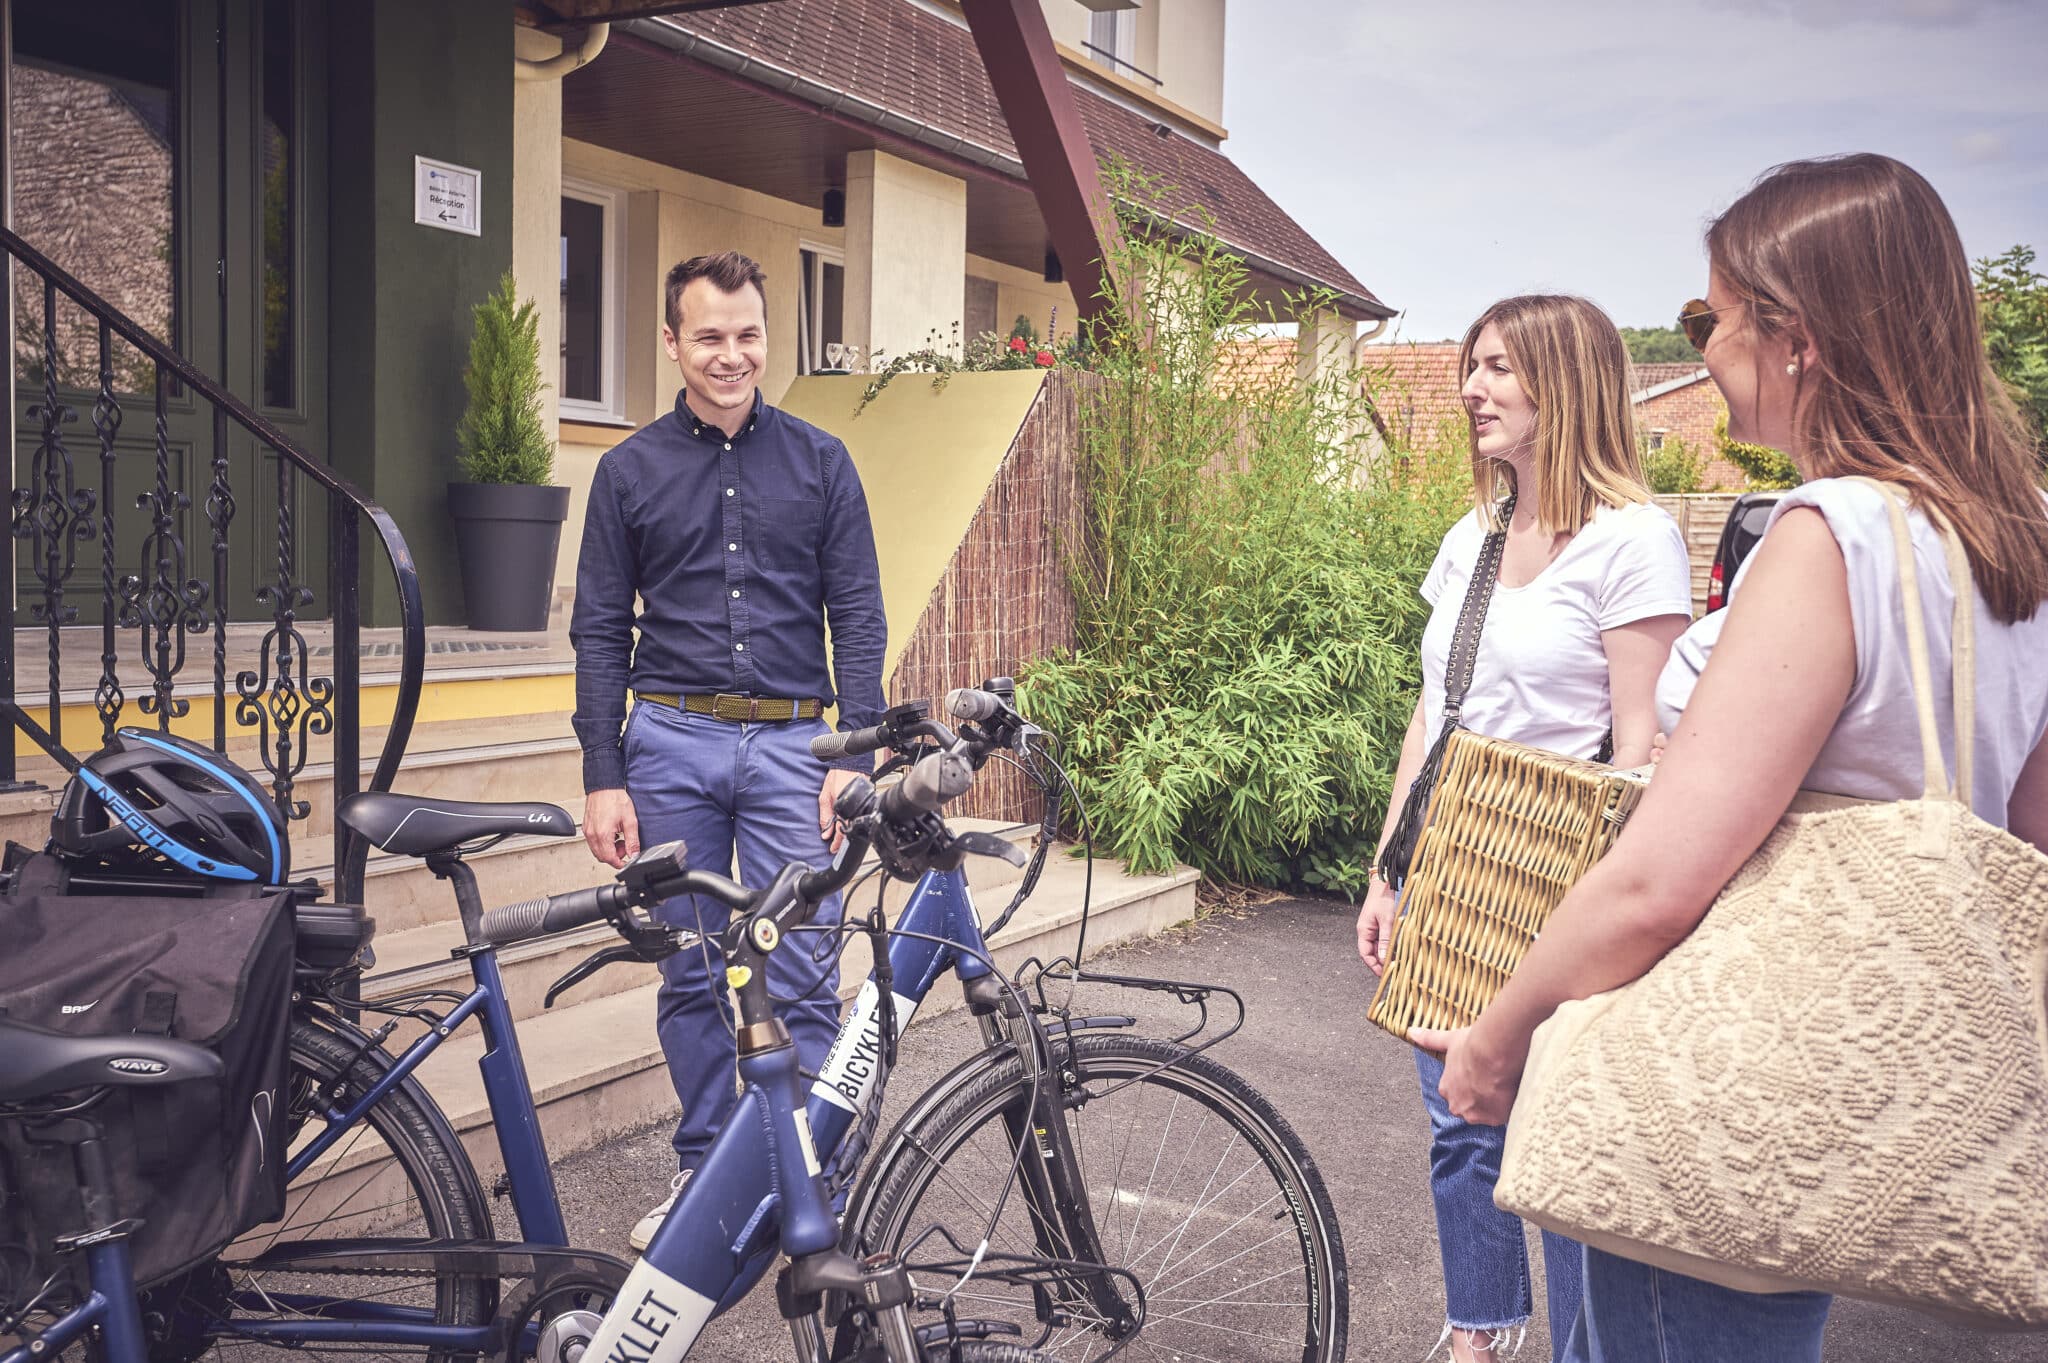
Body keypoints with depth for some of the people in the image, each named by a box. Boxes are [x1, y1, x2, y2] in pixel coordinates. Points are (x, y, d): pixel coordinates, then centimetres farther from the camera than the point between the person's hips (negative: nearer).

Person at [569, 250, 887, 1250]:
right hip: (672, 747, 1)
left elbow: (857, 617, 4)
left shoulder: (819, 462, 6)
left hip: (792, 746, -1)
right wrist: (602, 777, 0)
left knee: (803, 982, -2)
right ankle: (703, 1171, 25)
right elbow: (601, 633, 7)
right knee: (689, 980, 9)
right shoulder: (630, 470, 7)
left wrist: (854, 759, -5)